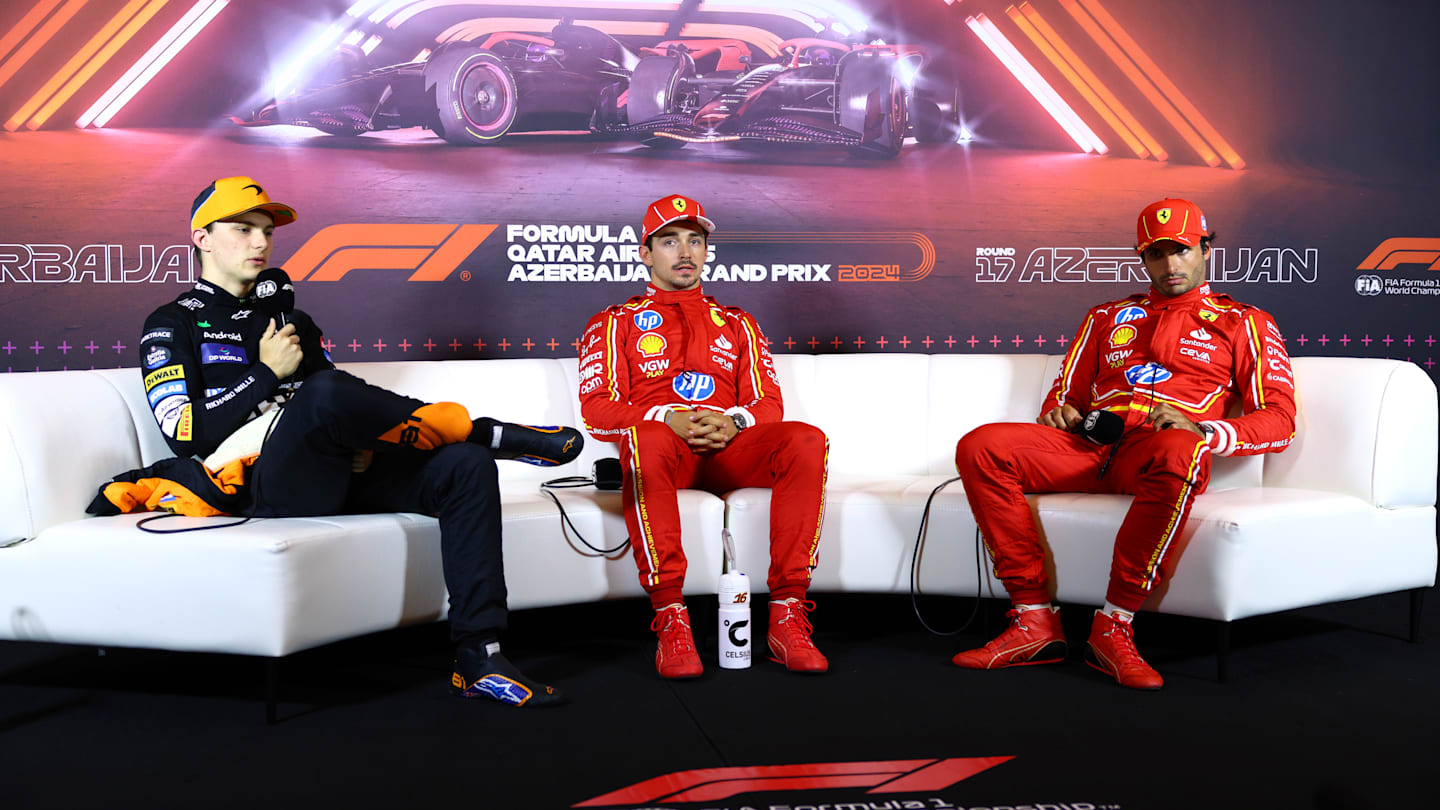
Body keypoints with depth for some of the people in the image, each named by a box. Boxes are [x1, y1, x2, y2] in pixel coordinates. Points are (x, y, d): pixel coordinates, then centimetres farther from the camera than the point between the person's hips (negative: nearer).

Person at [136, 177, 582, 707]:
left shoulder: (291, 321, 30)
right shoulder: (173, 325, 12)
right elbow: (185, 435, -4)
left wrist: (359, 436, -2)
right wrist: (268, 372, -5)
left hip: (336, 473, 6)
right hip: (266, 487, -6)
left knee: (466, 466, -18)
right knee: (323, 394, -38)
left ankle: (478, 658, -25)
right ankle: (488, 432, -16)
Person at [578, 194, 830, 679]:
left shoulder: (737, 324, 27)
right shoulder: (615, 323, 18)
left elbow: (769, 404, 16)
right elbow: (596, 410, 4)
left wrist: (732, 422, -9)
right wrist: (669, 420, -14)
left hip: (729, 451, 3)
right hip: (661, 448, -2)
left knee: (806, 440, -28)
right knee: (646, 439, -40)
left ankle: (787, 616, -30)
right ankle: (671, 621, -39)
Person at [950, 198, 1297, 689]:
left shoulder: (1243, 323, 19)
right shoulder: (1107, 318, 31)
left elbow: (1280, 421, 7)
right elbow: (1066, 392, 32)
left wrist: (1201, 430, -12)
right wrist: (1059, 411, 5)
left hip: (1157, 452, -3)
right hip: (1090, 446, 4)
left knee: (1180, 455, -43)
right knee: (980, 447, -23)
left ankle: (1112, 628, -32)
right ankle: (1035, 621, -24)